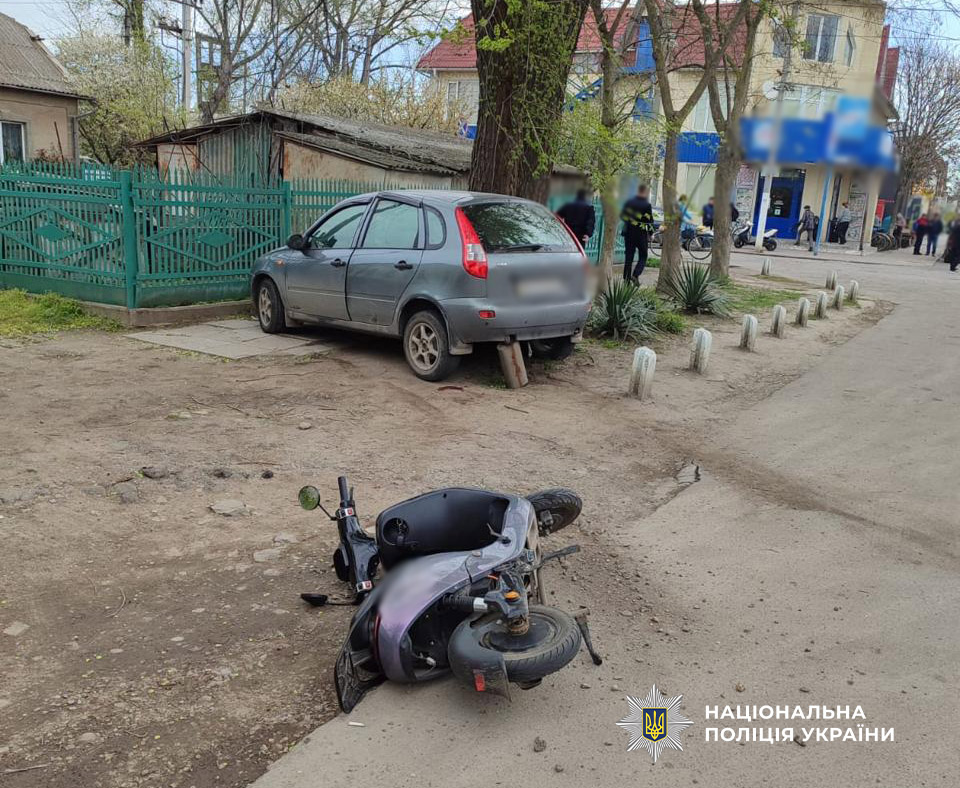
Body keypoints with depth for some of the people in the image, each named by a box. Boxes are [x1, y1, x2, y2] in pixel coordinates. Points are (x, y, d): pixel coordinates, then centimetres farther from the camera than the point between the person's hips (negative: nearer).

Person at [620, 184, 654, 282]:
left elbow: (622, 216, 9)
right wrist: (650, 233, 2)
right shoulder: (647, 205, -11)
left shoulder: (628, 202, 3)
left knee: (628, 257, 10)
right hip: (641, 235, -4)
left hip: (628, 233, 4)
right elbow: (649, 221, -10)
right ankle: (635, 275, -10)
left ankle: (626, 278, 9)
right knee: (643, 256, 8)